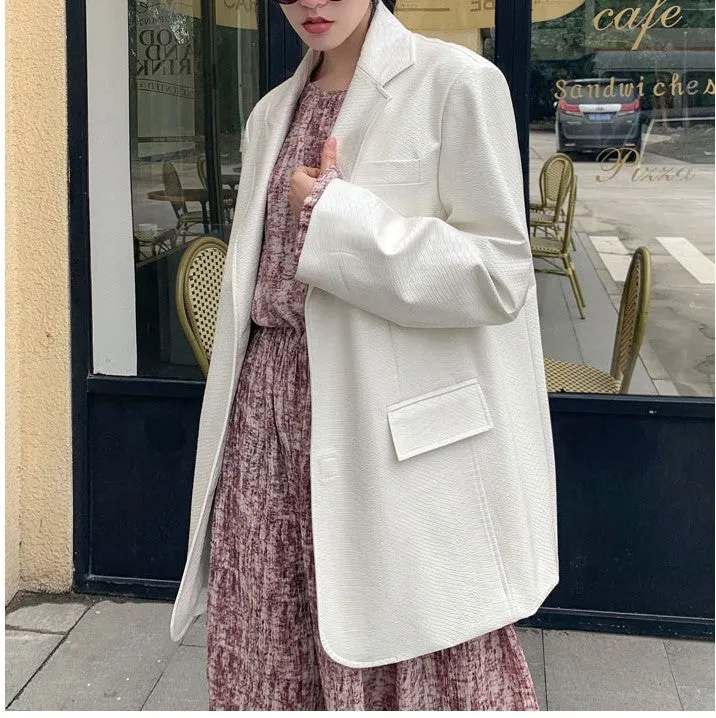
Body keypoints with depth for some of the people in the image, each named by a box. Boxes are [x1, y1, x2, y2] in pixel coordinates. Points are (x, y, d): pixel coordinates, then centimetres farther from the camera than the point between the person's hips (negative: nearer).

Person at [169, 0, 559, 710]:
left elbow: (499, 273, -11)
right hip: (271, 411, 6)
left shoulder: (457, 82, -5)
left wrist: (335, 215, -13)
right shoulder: (272, 112, 15)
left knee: (408, 659, 4)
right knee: (264, 651, 9)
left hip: (390, 430, -5)